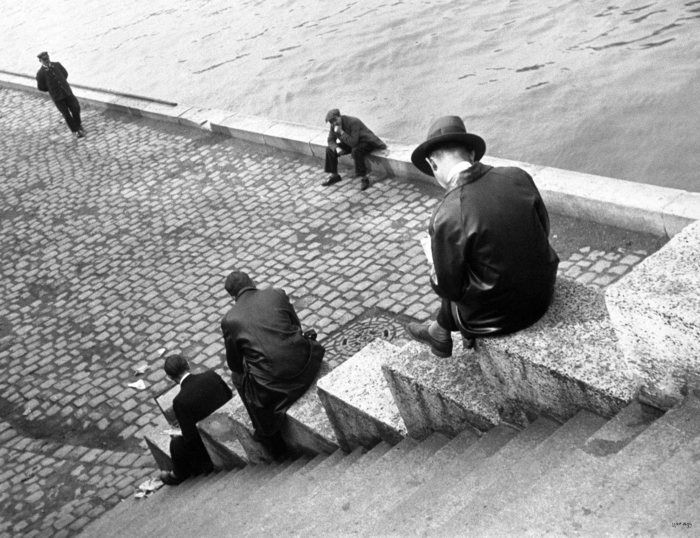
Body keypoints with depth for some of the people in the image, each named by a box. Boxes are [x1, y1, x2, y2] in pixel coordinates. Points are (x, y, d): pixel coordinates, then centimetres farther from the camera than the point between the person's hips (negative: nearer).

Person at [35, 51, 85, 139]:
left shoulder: (57, 65, -4)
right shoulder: (40, 73, -14)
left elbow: (65, 73, 14)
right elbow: (41, 87, -4)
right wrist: (52, 89, 1)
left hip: (67, 92, 3)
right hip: (57, 97, -3)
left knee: (76, 109, 5)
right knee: (66, 114, 4)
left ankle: (78, 125, 32)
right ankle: (76, 131, 21)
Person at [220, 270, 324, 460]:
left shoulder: (229, 320, -1)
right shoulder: (277, 294, 4)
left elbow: (234, 364, 10)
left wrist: (240, 372, 32)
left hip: (270, 379, -2)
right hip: (304, 365, 3)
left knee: (238, 377, 29)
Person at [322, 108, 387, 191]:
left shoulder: (353, 122, -32)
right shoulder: (334, 125, -10)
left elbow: (353, 143, -36)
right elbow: (331, 141, -2)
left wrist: (341, 132, -39)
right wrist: (336, 148, -23)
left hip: (366, 142, -8)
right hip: (350, 142, 8)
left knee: (356, 151, -40)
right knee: (330, 150, -6)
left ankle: (363, 178, -28)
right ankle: (334, 175, 8)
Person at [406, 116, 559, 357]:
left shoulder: (446, 218, -26)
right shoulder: (518, 176, -11)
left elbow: (449, 288, -15)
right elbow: (544, 230, 4)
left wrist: (435, 279, 7)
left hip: (500, 315, -5)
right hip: (543, 290, 5)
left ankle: (440, 333, 50)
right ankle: (440, 331, 42)